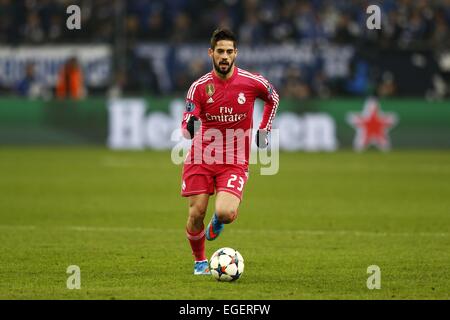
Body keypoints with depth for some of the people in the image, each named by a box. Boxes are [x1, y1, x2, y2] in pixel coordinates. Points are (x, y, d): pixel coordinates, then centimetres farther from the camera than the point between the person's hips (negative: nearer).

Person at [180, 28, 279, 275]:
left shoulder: (252, 82, -6)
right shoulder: (199, 87, -6)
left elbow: (273, 98, 17)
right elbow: (187, 129, -9)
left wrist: (264, 130, 13)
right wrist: (189, 126, -32)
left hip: (235, 162, -1)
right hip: (201, 159, 1)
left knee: (226, 213, -21)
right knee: (196, 214, -6)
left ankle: (217, 222, 20)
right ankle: (199, 261, 23)